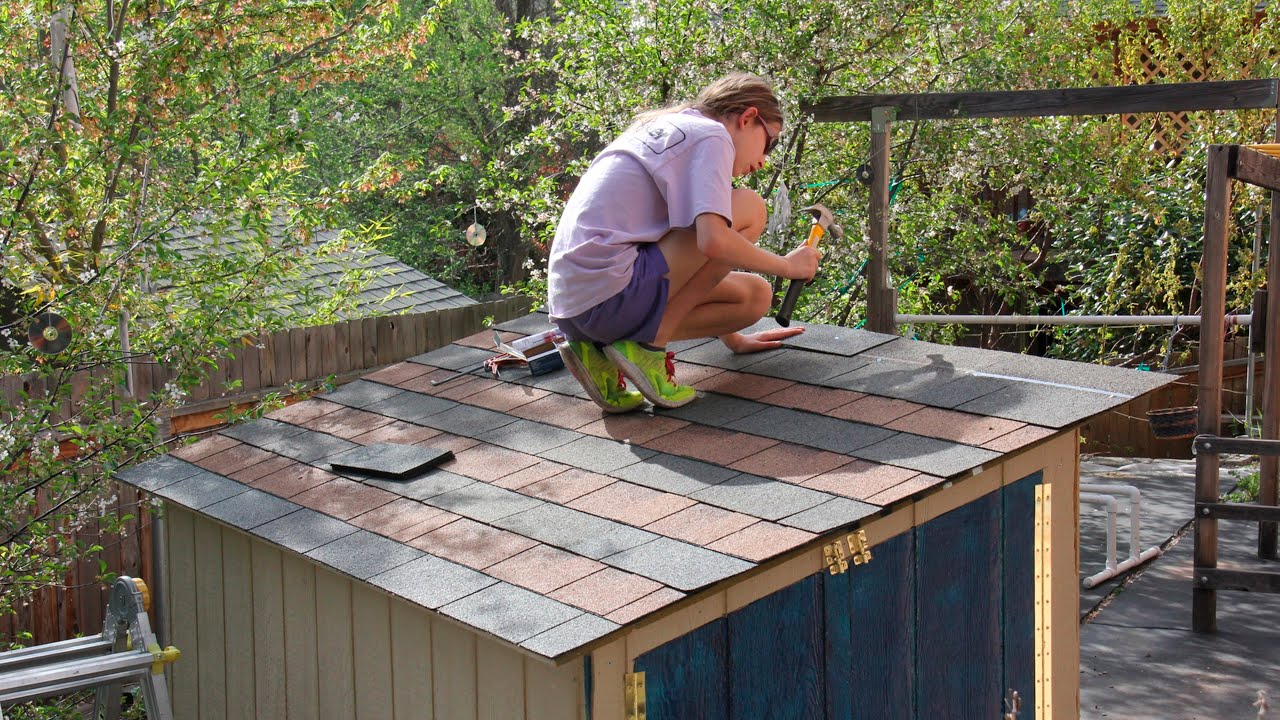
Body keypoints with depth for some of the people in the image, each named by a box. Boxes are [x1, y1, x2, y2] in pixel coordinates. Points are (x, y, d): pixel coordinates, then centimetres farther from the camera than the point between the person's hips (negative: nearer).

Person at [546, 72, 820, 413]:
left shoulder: (662, 131, 28)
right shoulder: (713, 135, -1)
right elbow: (712, 241, -17)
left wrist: (732, 338, 34)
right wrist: (787, 265, 1)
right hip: (608, 294, -10)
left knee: (756, 296, 16)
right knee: (750, 211, -5)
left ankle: (599, 354, 6)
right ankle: (649, 345, -7)